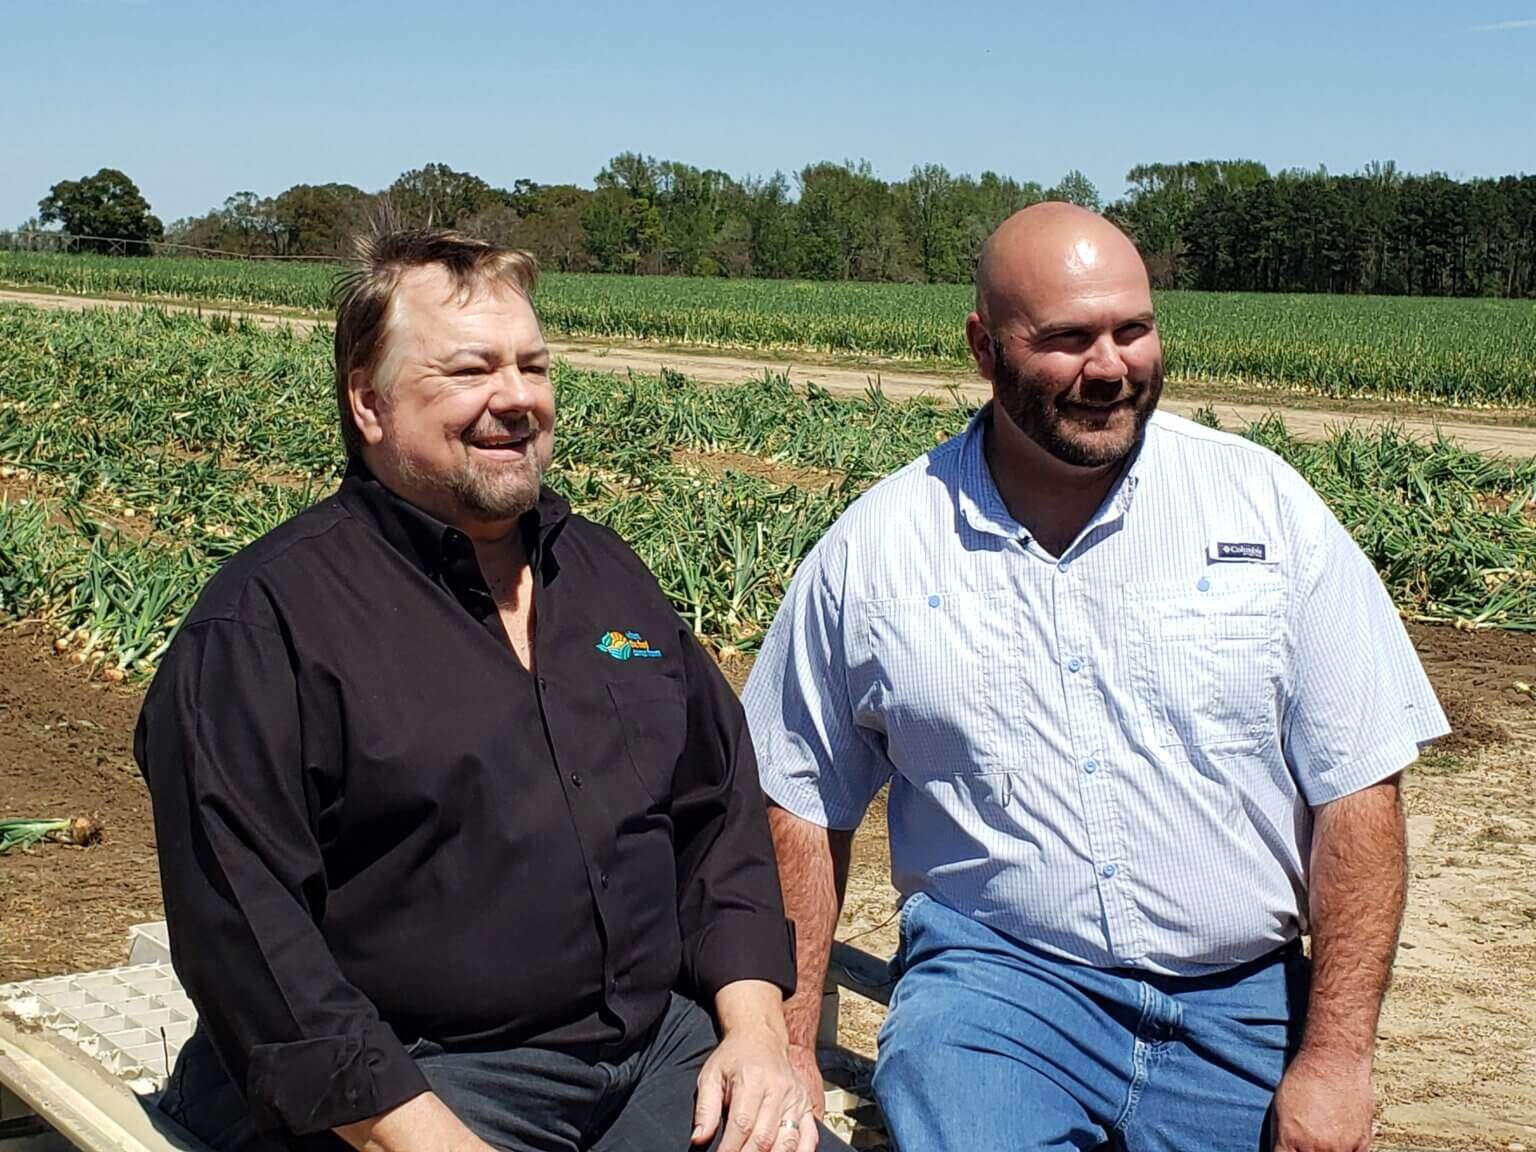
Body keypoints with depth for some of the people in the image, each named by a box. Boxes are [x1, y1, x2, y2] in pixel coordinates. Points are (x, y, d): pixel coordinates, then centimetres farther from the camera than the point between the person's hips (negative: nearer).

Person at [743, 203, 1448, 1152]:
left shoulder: (1267, 505, -1)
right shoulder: (874, 551, 0)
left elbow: (1357, 789, -1)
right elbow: (804, 808, 8)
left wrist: (1337, 1057, -6)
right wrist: (792, 1050, 3)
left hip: (1243, 1003, 2)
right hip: (993, 980, -2)